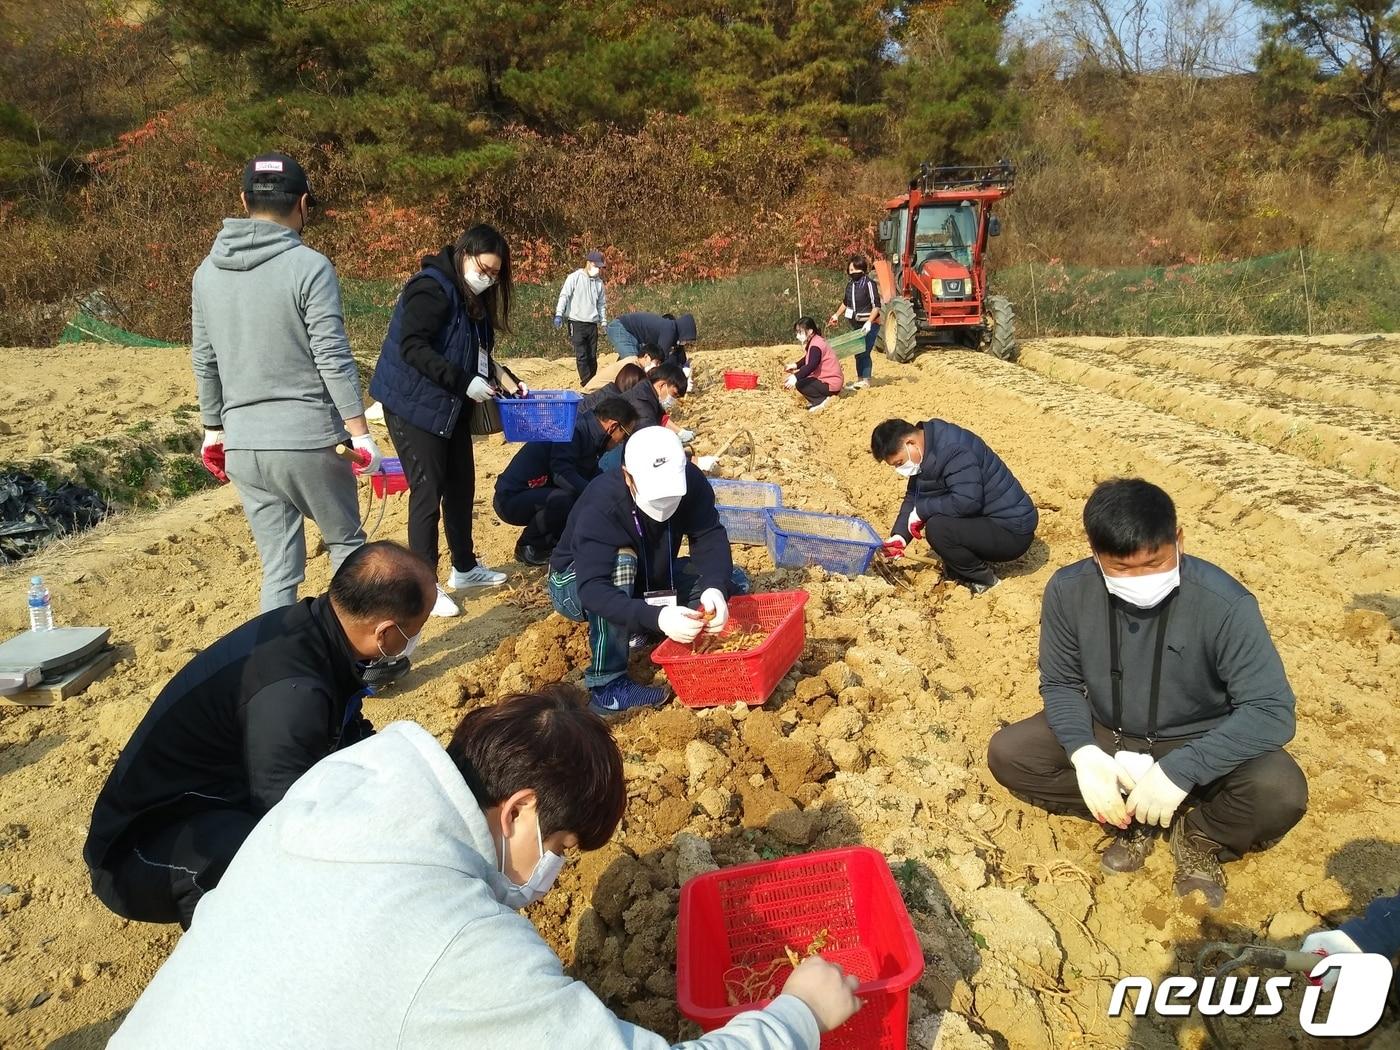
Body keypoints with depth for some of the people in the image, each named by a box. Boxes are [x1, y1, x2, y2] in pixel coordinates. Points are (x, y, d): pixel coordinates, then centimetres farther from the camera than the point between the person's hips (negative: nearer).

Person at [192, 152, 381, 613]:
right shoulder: (309, 267, -10)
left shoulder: (208, 271, 9)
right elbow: (333, 359, -13)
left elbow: (204, 362, 14)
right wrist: (361, 432, -8)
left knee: (278, 570, 11)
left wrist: (214, 429, 25)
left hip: (243, 446, 5)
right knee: (346, 543, 16)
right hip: (308, 440, -5)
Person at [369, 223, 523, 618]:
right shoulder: (431, 288, -17)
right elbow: (412, 348, -25)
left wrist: (503, 377, -1)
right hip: (415, 405, -9)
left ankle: (465, 568, 28)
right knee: (428, 492, -5)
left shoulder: (473, 298, 12)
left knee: (462, 486, 14)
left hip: (450, 407, 9)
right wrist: (464, 382, -27)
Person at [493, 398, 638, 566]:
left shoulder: (586, 432, 5)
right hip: (511, 500, -9)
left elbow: (593, 477, 14)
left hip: (538, 495, 9)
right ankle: (528, 547, -8)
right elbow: (562, 473, -35)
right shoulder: (572, 430, -23)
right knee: (563, 499, -33)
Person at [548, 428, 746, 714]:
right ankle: (607, 685, -28)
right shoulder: (600, 505, -36)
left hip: (645, 582, 5)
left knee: (733, 582, -10)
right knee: (621, 561, -39)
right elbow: (593, 589, -43)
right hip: (577, 585, -5)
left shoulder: (689, 481, -21)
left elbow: (710, 538, -25)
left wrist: (714, 588, -46)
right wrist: (656, 617, -56)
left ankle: (640, 632, 0)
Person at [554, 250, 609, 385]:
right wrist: (559, 314, -19)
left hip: (592, 324, 4)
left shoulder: (599, 282, 12)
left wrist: (604, 322, 15)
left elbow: (602, 304, 19)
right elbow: (564, 296, -8)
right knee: (581, 356, -7)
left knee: (592, 356, 7)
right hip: (576, 322, -4)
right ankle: (587, 383, -5)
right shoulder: (574, 277, -2)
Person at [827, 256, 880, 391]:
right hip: (856, 324, 7)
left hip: (869, 324, -7)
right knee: (857, 353, 9)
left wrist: (869, 322, -28)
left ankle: (865, 381, -3)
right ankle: (859, 379, 16)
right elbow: (845, 302, 25)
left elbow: (876, 305, -18)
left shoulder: (869, 284, -15)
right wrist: (837, 315, 28)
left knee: (864, 352, -10)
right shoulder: (850, 285, 7)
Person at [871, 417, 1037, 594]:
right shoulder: (926, 452, 5)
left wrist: (922, 510, -21)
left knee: (937, 528, -27)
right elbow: (913, 496, 10)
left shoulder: (952, 449, -24)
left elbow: (967, 501, -35)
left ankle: (985, 581, -6)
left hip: (1012, 534, -10)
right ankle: (959, 571, 10)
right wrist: (899, 536, -3)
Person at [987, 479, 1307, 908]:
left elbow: (1272, 710, -28)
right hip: (1105, 735, 3)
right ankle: (1132, 818, -2)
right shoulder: (1068, 590, -19)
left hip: (1197, 744, -2)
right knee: (1007, 754, -18)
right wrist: (1084, 753, -27)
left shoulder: (1223, 603, -28)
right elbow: (1061, 682, -8)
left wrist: (1180, 769, -38)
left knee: (1281, 792, -31)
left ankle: (1202, 835, 2)